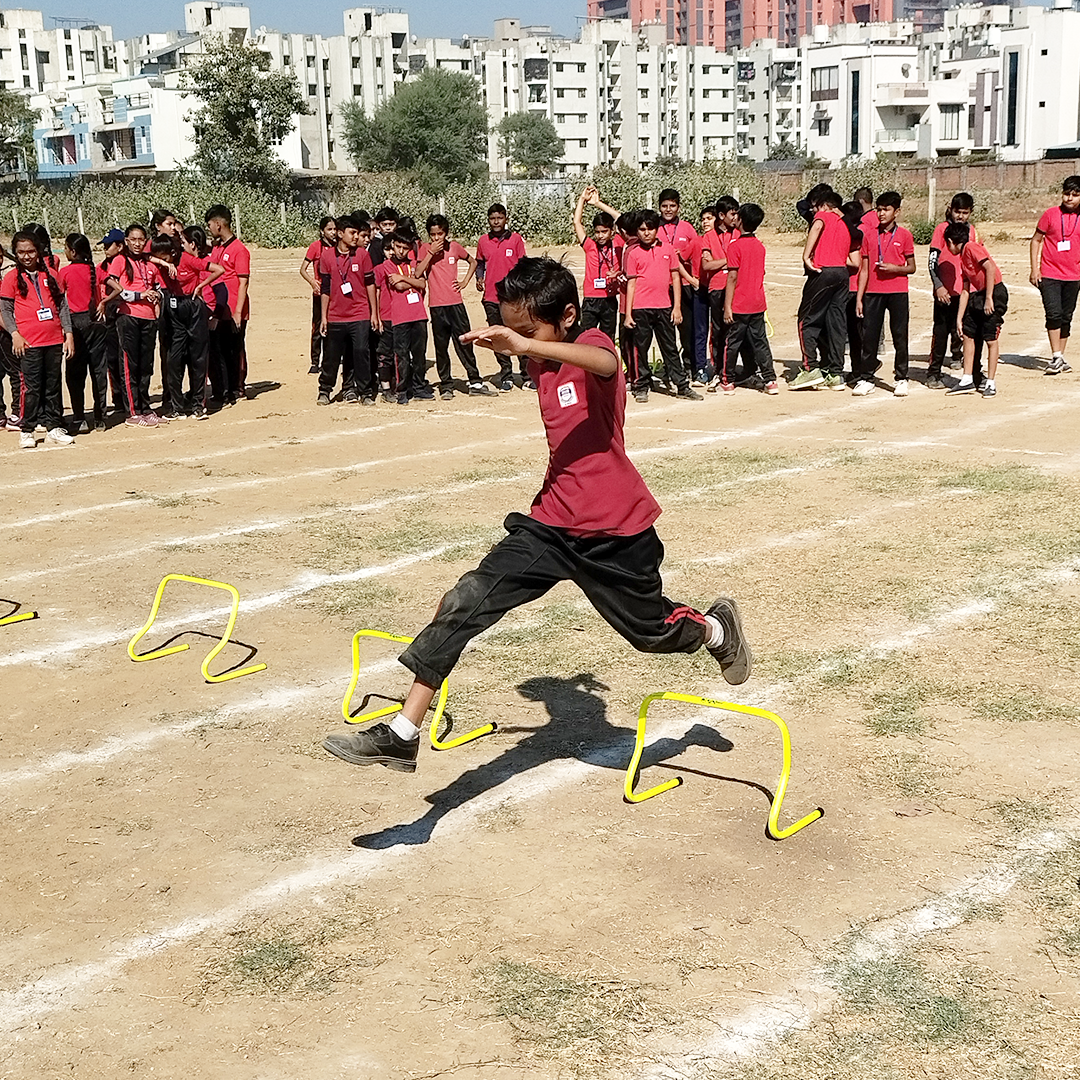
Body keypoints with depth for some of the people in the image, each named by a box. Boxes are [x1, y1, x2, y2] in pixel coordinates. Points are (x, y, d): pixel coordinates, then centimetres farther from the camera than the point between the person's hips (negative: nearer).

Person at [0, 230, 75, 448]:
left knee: (53, 385, 8)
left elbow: (62, 305, 12)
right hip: (29, 342, -3)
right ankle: (27, 431, 5)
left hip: (54, 340, 3)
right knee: (31, 387, -3)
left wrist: (68, 334, 6)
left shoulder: (49, 275, 11)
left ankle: (54, 427, 16)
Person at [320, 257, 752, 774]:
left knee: (652, 630, 14)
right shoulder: (541, 365, 10)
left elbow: (605, 363, -41)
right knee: (465, 603, -12)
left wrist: (526, 345, -53)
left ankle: (717, 627, 50)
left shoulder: (593, 343, -14)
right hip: (552, 523, 6)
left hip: (616, 532, -6)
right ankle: (402, 735, -12)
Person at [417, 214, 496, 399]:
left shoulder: (454, 247, 5)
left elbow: (473, 262, 22)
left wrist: (465, 281, 9)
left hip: (456, 303, 1)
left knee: (464, 344, 2)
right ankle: (445, 386, 11)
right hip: (436, 306, -1)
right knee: (441, 347, 3)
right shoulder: (425, 249, 1)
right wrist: (431, 253, -15)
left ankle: (475, 383, 8)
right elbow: (418, 273, -12)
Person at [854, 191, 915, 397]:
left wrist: (895, 268, -15)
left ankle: (901, 379, 8)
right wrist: (859, 298, 5)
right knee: (869, 335, 0)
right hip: (873, 292, 2)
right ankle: (866, 379, 7)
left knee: (900, 336, 0)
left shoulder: (904, 235, 2)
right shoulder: (870, 236, 9)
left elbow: (911, 267, 5)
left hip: (898, 292, -2)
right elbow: (864, 269, 10)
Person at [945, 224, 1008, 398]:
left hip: (995, 292, -10)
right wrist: (959, 318, 16)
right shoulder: (963, 258, 17)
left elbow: (990, 268, -22)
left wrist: (989, 298, -22)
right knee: (968, 335, 10)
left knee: (991, 339, -4)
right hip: (979, 294, 10)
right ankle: (967, 381, 16)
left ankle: (990, 384, 4)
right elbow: (965, 291, 19)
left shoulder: (971, 247, -10)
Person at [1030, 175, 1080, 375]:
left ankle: (1061, 358, 18)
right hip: (1049, 275, -3)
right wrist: (1034, 269, -4)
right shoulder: (1051, 214, -2)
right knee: (1054, 313, -14)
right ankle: (1056, 358, -10)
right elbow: (1036, 240, 3)